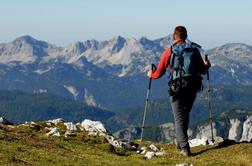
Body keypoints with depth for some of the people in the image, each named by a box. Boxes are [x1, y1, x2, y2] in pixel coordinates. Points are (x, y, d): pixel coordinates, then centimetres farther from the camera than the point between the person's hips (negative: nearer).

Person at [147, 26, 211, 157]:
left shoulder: (169, 51, -4)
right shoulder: (194, 49, 3)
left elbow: (159, 73, -1)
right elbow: (203, 71, 8)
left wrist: (151, 75, 22)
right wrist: (207, 66, 31)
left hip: (177, 88, -3)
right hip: (192, 87, 3)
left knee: (179, 118, 1)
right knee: (185, 114, 23)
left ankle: (185, 148, -9)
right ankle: (180, 141, 32)